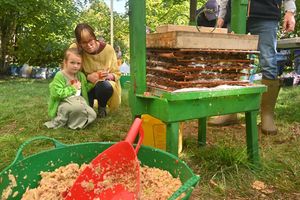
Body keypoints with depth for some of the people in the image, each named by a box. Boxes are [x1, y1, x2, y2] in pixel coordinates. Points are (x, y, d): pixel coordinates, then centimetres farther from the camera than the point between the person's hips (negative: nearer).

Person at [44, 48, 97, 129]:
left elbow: (85, 89, 19)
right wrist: (73, 88, -17)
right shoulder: (60, 75, -11)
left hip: (79, 101, 6)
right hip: (63, 103, -6)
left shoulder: (81, 75, 9)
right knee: (78, 106, -38)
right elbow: (56, 93, -20)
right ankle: (60, 121, -15)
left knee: (92, 115, -16)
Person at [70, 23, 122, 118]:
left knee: (103, 86, -36)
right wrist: (88, 77, -30)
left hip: (105, 86, 1)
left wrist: (108, 76, -31)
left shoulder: (108, 49, -15)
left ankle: (102, 107, -1)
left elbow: (117, 74, -8)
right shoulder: (74, 48, -17)